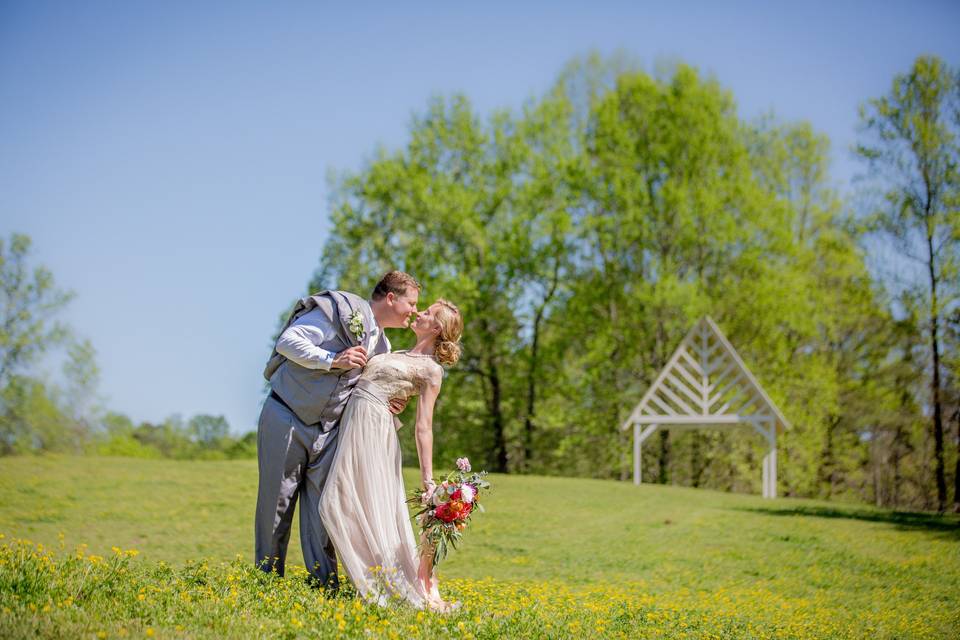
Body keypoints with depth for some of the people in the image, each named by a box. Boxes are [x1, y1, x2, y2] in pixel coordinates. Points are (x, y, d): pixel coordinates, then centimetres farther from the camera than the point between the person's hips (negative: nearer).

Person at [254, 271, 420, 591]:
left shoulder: (381, 346, 13)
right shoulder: (343, 309, -12)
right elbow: (288, 340, -17)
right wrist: (333, 360, -23)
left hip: (327, 431, 7)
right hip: (286, 418, -7)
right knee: (276, 503, 1)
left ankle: (324, 586, 6)